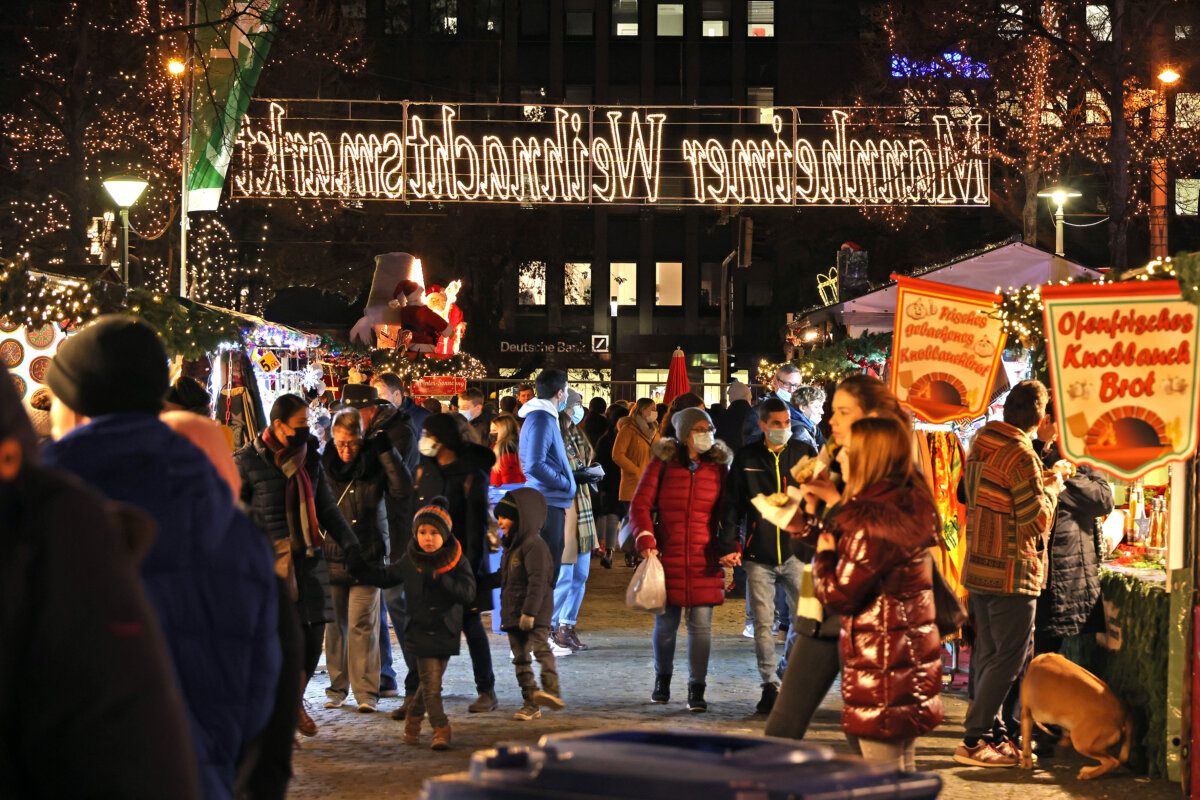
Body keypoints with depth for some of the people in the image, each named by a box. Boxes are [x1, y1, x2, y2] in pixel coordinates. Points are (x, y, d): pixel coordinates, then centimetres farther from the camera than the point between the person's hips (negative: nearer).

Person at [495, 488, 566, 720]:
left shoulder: (534, 545, -12)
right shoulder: (510, 548, 18)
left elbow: (538, 582, -19)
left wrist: (529, 612, -25)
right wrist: (506, 614, 25)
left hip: (536, 613, -9)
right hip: (513, 614, 9)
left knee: (540, 647, -22)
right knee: (520, 657, 5)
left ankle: (551, 690, -29)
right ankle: (530, 703, 7)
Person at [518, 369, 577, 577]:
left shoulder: (547, 417, 18)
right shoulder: (541, 419, -15)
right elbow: (535, 466, -22)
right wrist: (566, 483, -14)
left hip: (553, 503, 10)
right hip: (547, 503, -10)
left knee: (552, 564, 14)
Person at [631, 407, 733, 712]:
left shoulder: (718, 466, 6)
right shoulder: (663, 462, 1)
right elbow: (640, 504, 0)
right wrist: (646, 540, -13)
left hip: (705, 558, 1)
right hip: (667, 556, -1)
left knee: (701, 624, -4)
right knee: (665, 623, 8)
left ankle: (696, 690, 4)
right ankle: (662, 679, 30)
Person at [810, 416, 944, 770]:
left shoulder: (871, 521, -22)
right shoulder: (911, 503, 7)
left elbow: (840, 594, -18)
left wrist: (823, 554, -1)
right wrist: (837, 505, 23)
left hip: (881, 665, -10)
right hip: (912, 655, 10)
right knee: (903, 773, 19)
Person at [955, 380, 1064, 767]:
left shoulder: (979, 445, 9)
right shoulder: (1021, 455, -18)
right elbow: (1036, 519, -17)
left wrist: (1039, 484, 22)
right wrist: (1051, 488, 0)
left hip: (978, 568, 9)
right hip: (1011, 572, -9)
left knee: (988, 655, 15)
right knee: (1010, 656, -3)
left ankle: (994, 732, 24)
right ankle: (973, 741, -4)